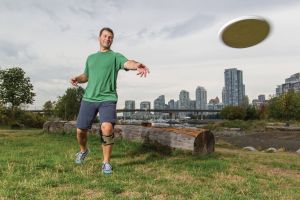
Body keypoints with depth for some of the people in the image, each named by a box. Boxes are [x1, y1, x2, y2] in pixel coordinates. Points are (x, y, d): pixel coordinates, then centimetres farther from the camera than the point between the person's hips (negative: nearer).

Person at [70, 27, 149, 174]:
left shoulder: (115, 56, 6)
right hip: (88, 98, 4)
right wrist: (77, 79, 6)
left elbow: (127, 63, -16)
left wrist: (137, 65, -40)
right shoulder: (91, 57, 21)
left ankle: (106, 162, -3)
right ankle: (83, 150, 39)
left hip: (108, 99, -4)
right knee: (81, 130, 5)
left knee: (107, 128, -24)